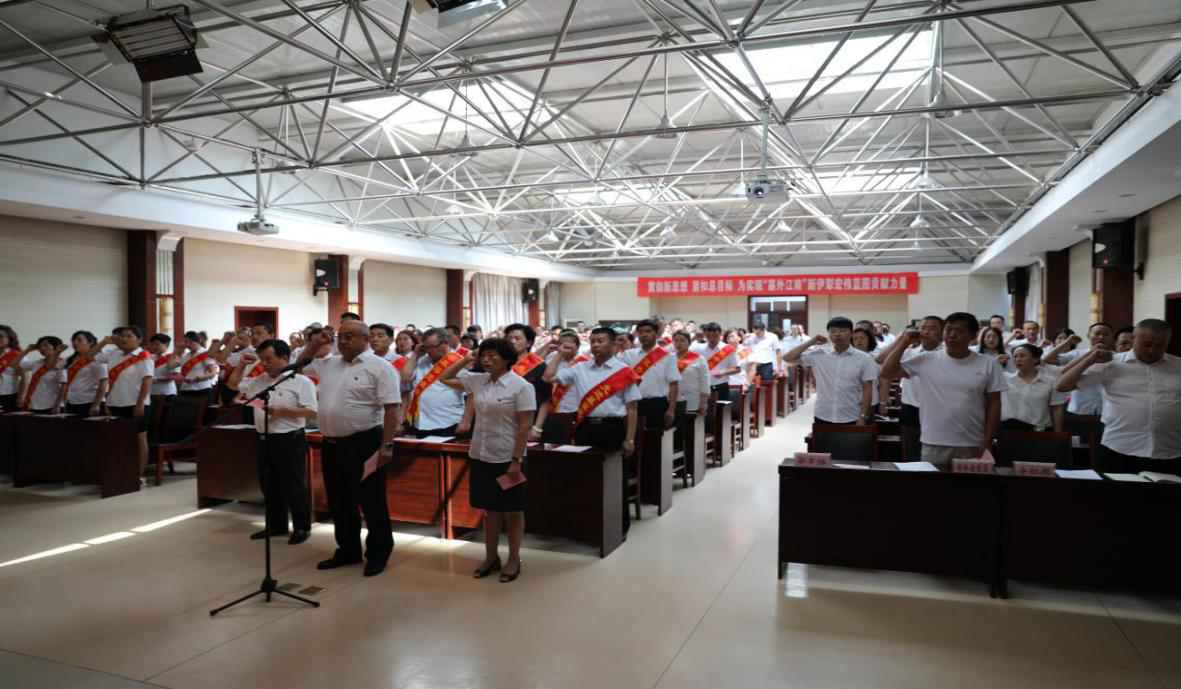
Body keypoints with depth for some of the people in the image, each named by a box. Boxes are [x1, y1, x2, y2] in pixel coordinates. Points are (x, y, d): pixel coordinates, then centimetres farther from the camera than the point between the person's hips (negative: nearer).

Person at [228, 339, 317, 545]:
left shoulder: (300, 381, -7)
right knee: (269, 486, 15)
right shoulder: (259, 381, 14)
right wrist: (243, 365, 11)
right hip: (265, 439, 7)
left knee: (294, 487, 0)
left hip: (289, 440, -7)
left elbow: (311, 412, -14)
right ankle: (275, 525, 28)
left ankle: (302, 527, 12)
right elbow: (232, 384, 24)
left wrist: (282, 410, -20)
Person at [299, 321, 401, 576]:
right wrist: (313, 345, 11)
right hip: (332, 443, 7)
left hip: (364, 443, -7)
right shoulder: (329, 363, 11)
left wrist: (386, 445, -22)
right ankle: (348, 551, 31)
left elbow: (392, 408, -16)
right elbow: (300, 367, 28)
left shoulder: (379, 367, -11)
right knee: (339, 502, 16)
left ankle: (378, 554, 17)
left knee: (371, 502, 3)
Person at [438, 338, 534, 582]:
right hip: (480, 456, 5)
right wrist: (465, 360, 4)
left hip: (507, 459, -5)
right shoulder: (478, 381, 3)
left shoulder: (521, 386, -13)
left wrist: (516, 461, -17)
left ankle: (513, 560, 21)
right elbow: (445, 379, 16)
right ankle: (491, 558, 28)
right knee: (490, 510, 16)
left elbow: (525, 427, -14)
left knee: (512, 511, 8)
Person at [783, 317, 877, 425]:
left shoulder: (864, 359, -3)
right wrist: (810, 342, -6)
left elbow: (867, 389, -2)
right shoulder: (818, 355, 1)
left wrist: (863, 417, -7)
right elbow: (788, 358, -1)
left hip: (851, 420, -1)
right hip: (822, 418, 2)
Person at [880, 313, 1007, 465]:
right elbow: (886, 372, -5)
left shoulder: (988, 364, -1)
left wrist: (988, 441, -2)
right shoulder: (926, 359, -3)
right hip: (934, 444, 0)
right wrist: (905, 343, -10)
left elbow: (993, 404, 3)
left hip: (973, 445, 1)